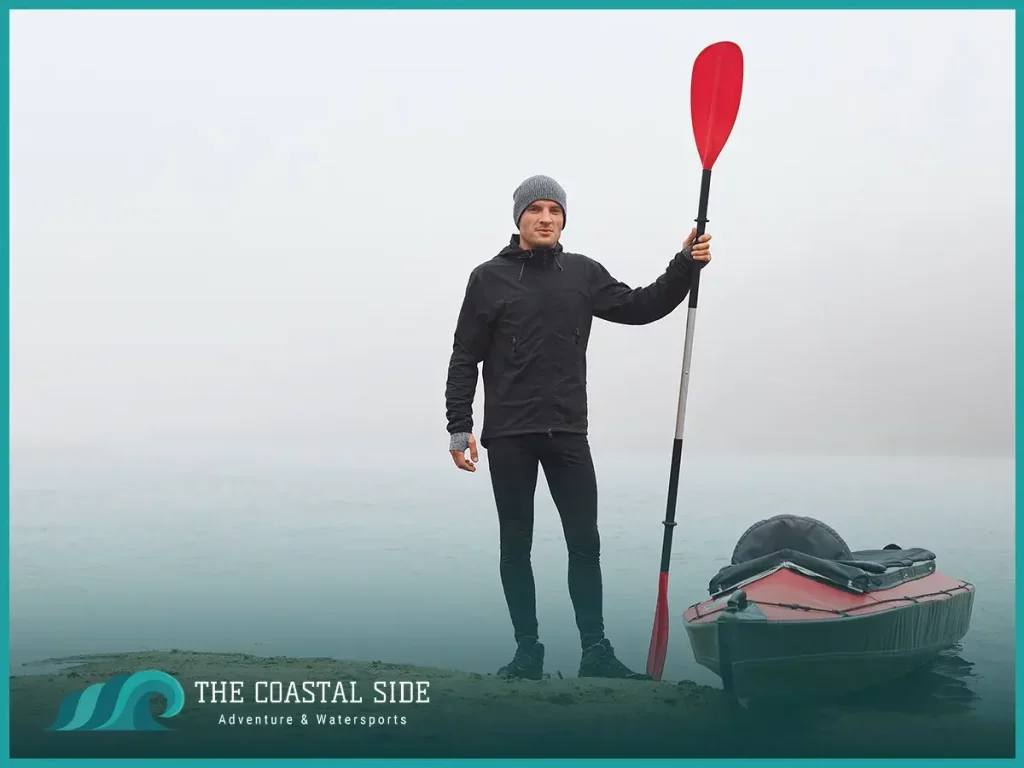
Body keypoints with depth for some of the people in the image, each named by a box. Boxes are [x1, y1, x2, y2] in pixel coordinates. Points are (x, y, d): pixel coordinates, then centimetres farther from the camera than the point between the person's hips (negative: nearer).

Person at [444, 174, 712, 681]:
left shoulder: (582, 273, 9)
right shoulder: (490, 278, 0)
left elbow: (638, 308, 10)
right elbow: (465, 358, -1)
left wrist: (685, 266, -3)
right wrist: (459, 428, -7)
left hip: (568, 433, 2)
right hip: (508, 436, -2)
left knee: (585, 543, 2)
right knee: (516, 545, 5)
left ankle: (596, 650, 10)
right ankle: (528, 650, 15)